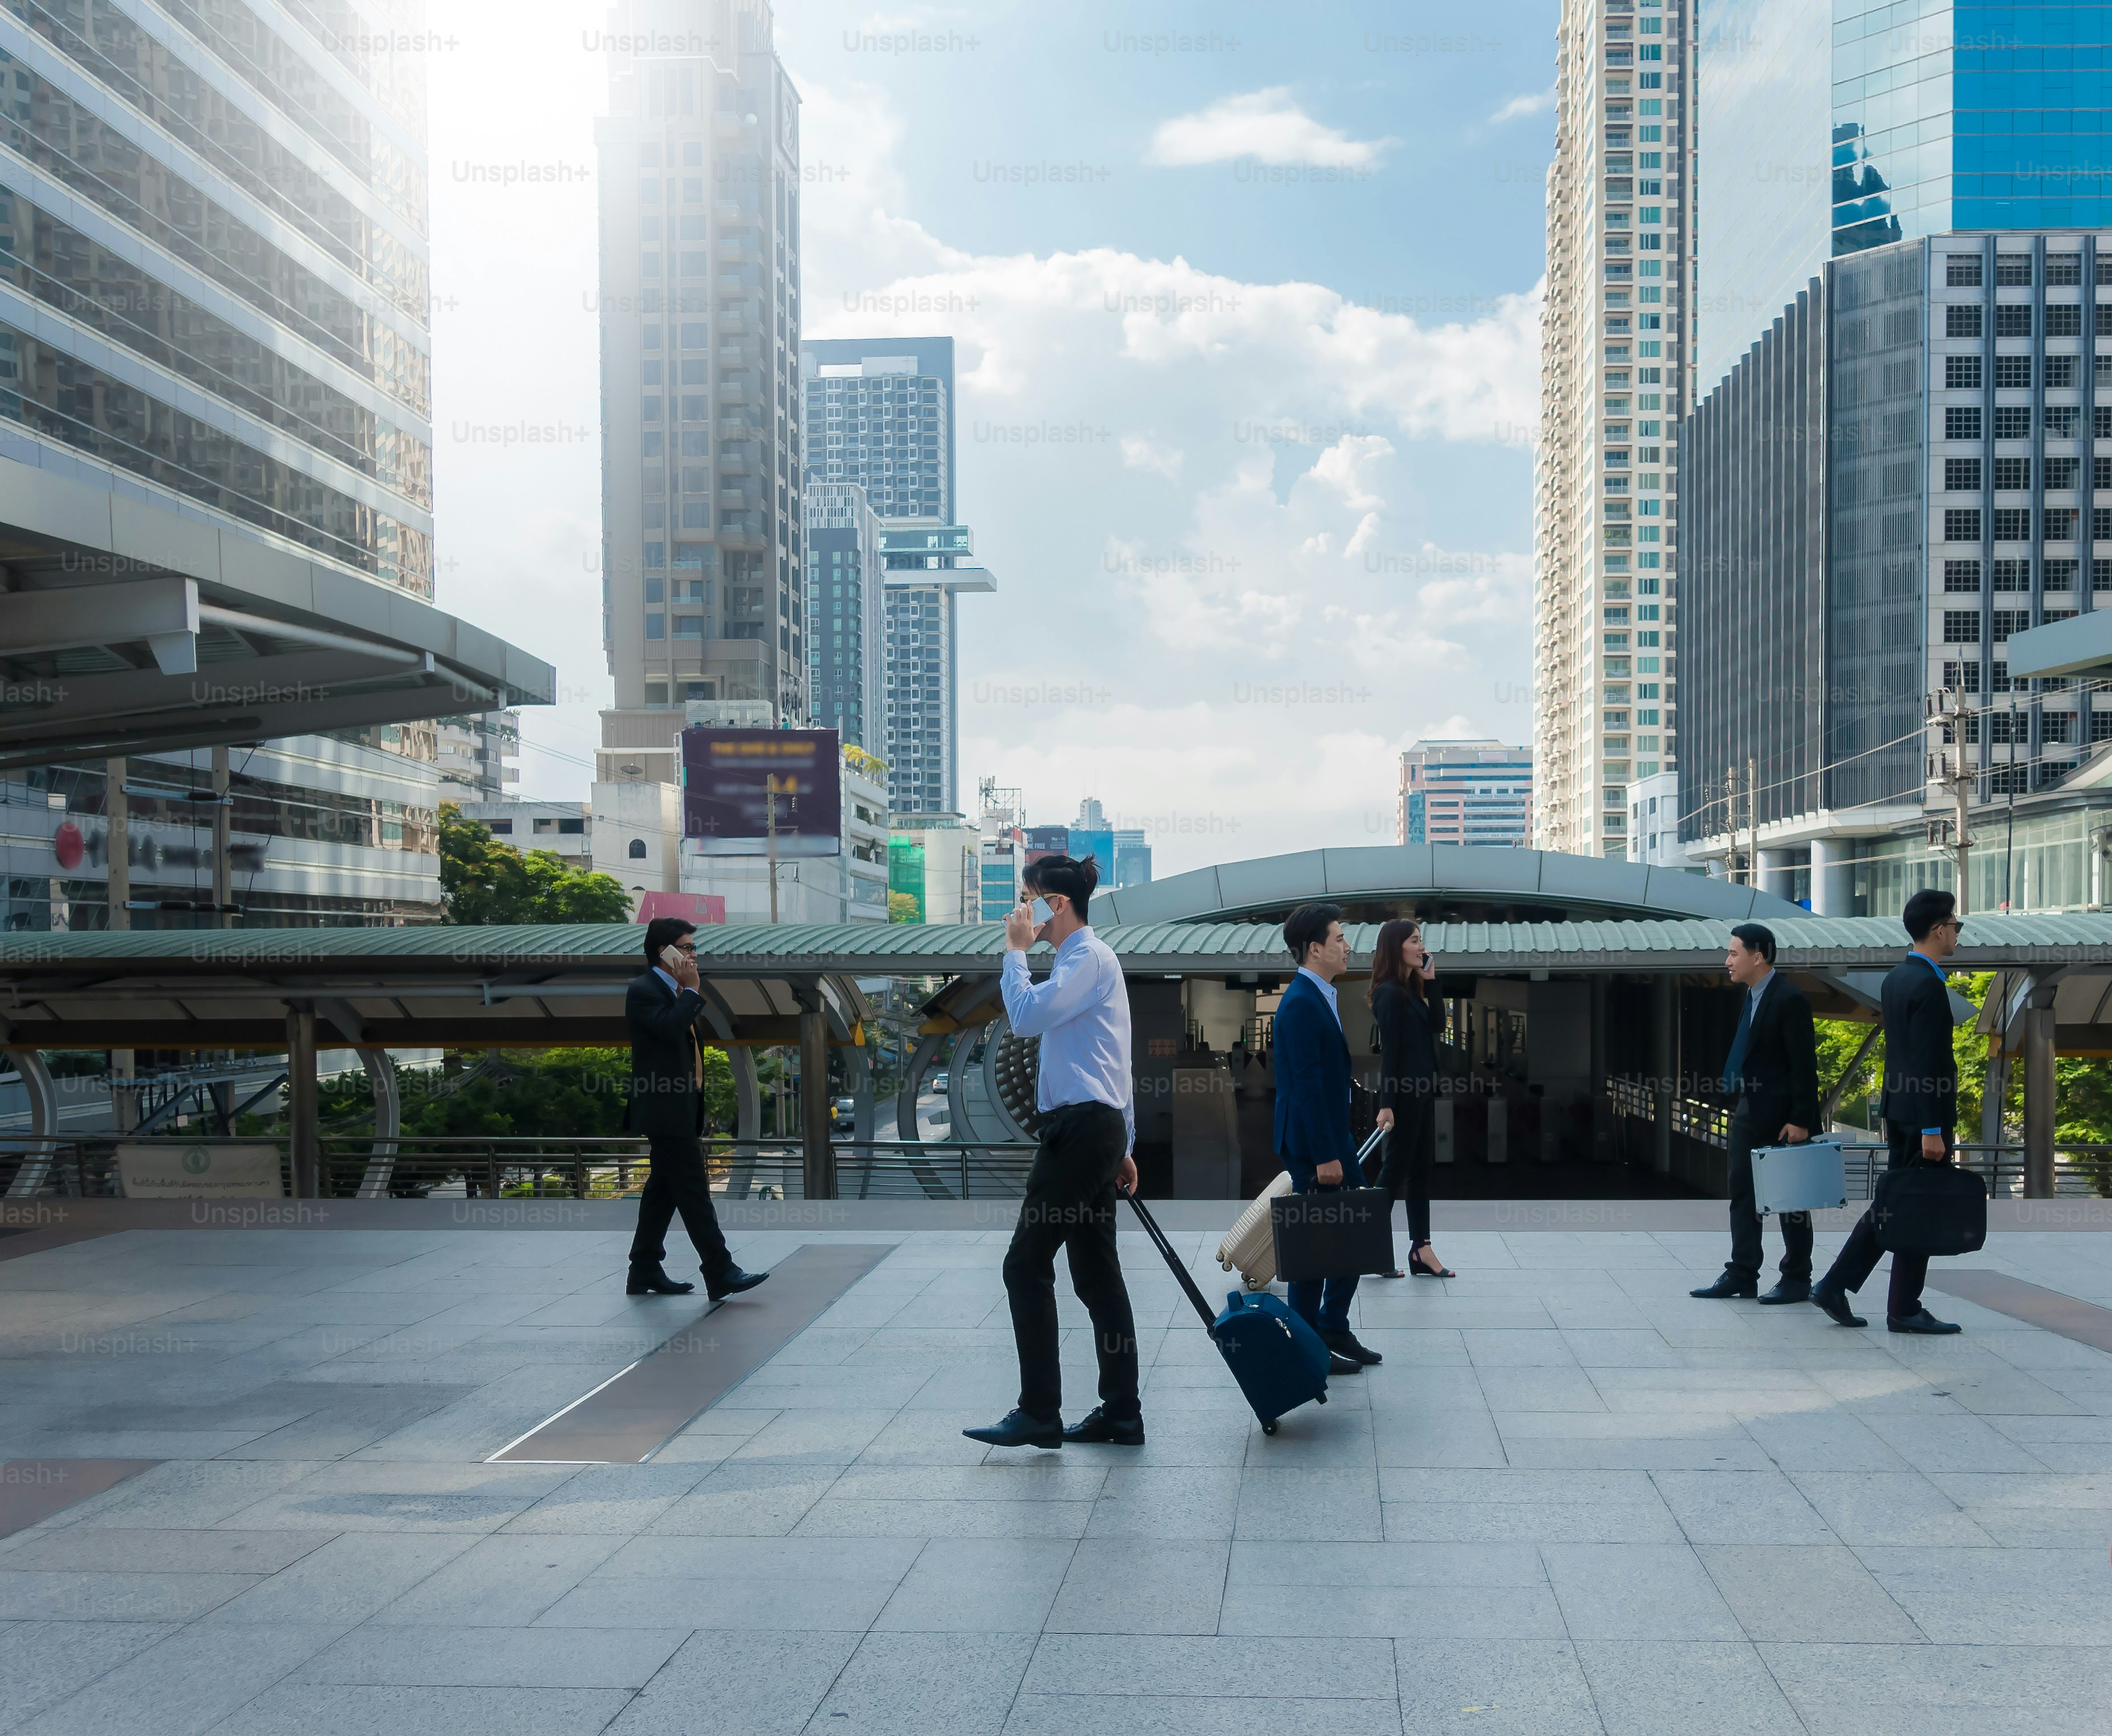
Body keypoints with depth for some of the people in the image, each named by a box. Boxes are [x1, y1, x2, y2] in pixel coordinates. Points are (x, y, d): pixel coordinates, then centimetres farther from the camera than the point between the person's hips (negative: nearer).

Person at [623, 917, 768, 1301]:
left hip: (678, 1108, 11)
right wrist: (690, 990, -17)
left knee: (663, 1190, 13)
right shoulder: (643, 990, -12)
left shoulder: (671, 990, 18)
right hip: (666, 1109, -11)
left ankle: (645, 1272, 19)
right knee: (694, 1191, -9)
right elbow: (671, 1028, -26)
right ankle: (721, 1274, -7)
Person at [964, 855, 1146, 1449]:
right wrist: (1122, 1145, 25)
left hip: (1083, 1130, -11)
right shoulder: (1083, 958, 21)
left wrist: (1015, 952, -9)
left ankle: (1039, 1414, -5)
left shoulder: (1089, 958, -10)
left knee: (1026, 1265, -8)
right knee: (1097, 1273, 10)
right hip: (1096, 1128, 11)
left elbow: (1026, 1015, -24)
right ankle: (1120, 1414, 13)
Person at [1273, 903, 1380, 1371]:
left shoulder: (1321, 998, 13)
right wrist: (1324, 1156, -22)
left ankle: (1334, 1331, 24)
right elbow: (1306, 1084, -22)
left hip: (1333, 1139, 10)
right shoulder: (1301, 1004, -19)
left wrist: (1339, 1147, 18)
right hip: (1311, 1145, -10)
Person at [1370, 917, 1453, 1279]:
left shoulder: (1411, 989, 12)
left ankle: (1422, 1250, 14)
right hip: (1403, 1092, -9)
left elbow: (1435, 1025, 10)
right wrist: (1386, 1103, -19)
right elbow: (1389, 1049, -18)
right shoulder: (1389, 993, -14)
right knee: (1397, 1168, -2)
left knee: (1421, 1169, 10)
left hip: (1421, 1090, 9)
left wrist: (1430, 981, 4)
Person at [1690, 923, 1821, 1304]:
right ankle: (1742, 1275, 14)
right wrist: (1740, 1099, 15)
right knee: (1742, 1193, 9)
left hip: (1783, 1115, -9)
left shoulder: (1789, 999, -17)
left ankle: (1797, 1280, 13)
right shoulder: (1750, 996, 9)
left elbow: (1804, 1065, -18)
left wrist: (1800, 1120, -20)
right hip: (1750, 1111, 9)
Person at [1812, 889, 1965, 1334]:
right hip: (1924, 1114, -9)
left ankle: (1835, 1285, 10)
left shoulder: (1896, 977, 11)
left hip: (1899, 1110, 9)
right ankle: (1904, 1310, 8)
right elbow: (1928, 1062, -22)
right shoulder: (1928, 984, -19)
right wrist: (1933, 1130, -21)